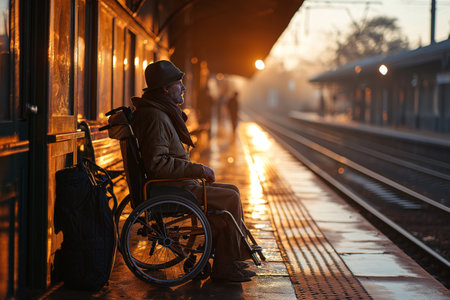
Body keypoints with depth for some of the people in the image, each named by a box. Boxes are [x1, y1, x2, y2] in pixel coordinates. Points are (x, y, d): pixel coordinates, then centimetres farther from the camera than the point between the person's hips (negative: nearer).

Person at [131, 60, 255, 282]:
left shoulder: (162, 112, 15)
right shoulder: (156, 117, -20)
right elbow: (157, 163, -29)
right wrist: (199, 170, -24)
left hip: (177, 183, 11)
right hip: (169, 190, -11)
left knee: (231, 191, 12)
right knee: (230, 199, -11)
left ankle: (224, 257, 15)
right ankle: (223, 267, -4)